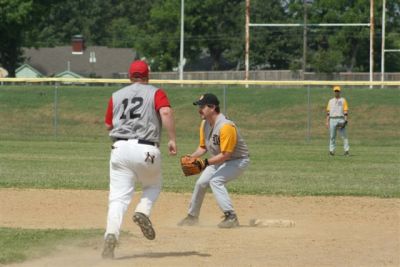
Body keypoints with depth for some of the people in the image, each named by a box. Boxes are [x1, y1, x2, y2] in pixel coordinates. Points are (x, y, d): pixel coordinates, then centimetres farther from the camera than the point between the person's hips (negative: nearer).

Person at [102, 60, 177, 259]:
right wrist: (172, 139, -14)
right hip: (146, 150, -2)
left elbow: (108, 125, 19)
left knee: (118, 197, -2)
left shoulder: (116, 96, 16)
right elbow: (166, 112, -12)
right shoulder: (156, 93, 7)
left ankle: (111, 234, -24)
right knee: (153, 186, 24)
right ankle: (143, 212, -5)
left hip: (120, 148, 2)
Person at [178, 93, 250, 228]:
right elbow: (203, 147, 6)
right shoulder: (204, 124, -5)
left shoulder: (226, 127, -33)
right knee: (201, 183, 11)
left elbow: (225, 154, -33)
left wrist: (206, 162, -37)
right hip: (218, 160, 9)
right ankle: (192, 216, 32)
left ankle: (231, 217, -25)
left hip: (238, 160, -9)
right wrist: (192, 157, -12)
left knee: (215, 181, -27)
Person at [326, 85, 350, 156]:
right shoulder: (331, 101, 16)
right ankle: (331, 150, 4)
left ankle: (346, 150, -5)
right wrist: (327, 122, 6)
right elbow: (328, 112, 14)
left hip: (341, 120, -3)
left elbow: (346, 111, 1)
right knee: (332, 136, 1)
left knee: (344, 136, -5)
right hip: (332, 120, 3)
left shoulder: (343, 100, 7)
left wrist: (345, 121, -10)